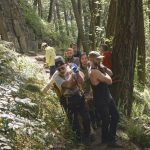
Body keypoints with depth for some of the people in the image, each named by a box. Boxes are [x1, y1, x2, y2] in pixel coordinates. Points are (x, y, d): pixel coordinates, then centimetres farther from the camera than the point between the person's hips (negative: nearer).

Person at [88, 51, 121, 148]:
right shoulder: (94, 71, -27)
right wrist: (105, 73, -10)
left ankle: (111, 138, 32)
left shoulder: (99, 68, 4)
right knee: (106, 120, 5)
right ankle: (107, 140, 26)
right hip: (101, 101, -9)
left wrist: (104, 67, -1)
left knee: (115, 116, 17)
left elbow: (111, 73, 12)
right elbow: (109, 81, -27)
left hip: (108, 97, 9)